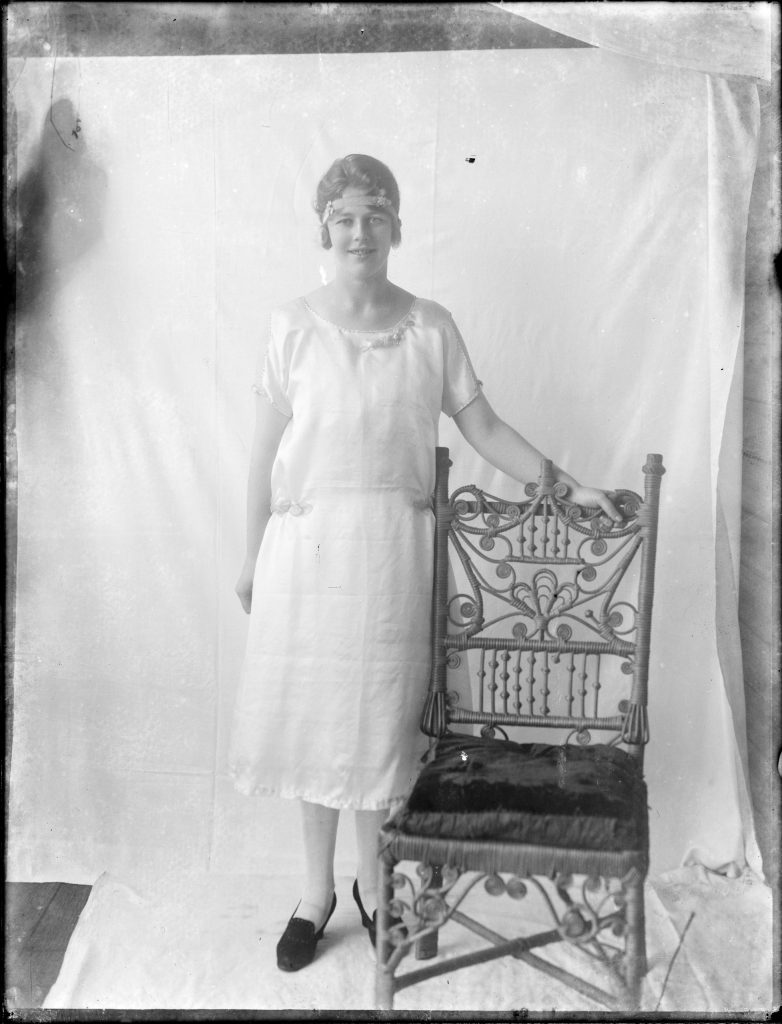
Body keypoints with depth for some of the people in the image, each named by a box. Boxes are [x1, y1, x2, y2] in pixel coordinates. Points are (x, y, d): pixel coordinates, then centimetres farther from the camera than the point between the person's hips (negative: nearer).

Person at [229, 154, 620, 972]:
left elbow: (483, 428, 4)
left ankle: (373, 882, 32)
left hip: (393, 545, 0)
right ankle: (317, 888, 30)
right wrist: (251, 557, 3)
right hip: (307, 544, 0)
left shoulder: (430, 328, 0)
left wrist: (565, 486, -1)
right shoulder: (294, 327, -1)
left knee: (380, 716, 9)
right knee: (309, 713, 9)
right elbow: (267, 450, 1)